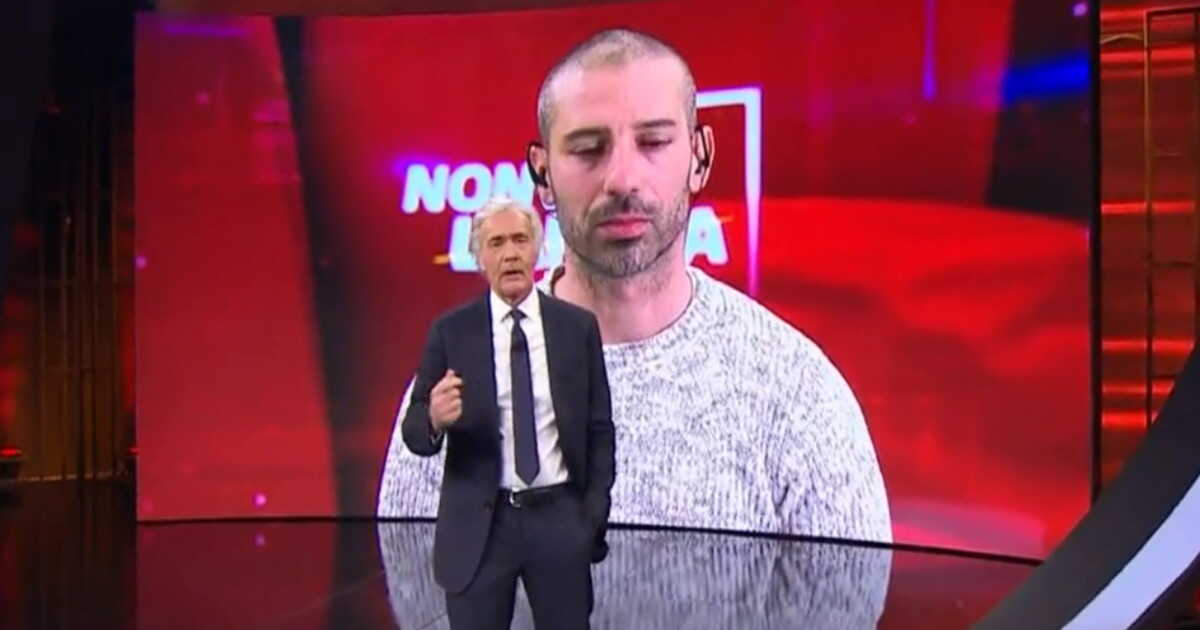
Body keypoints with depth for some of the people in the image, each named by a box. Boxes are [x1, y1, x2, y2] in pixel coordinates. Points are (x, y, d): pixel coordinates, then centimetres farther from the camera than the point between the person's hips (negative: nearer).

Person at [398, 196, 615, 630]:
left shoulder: (577, 326, 2)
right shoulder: (451, 331, -2)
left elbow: (599, 427, 6)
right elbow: (413, 430, -3)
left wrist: (595, 511, 0)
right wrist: (435, 419, -26)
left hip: (559, 517, 1)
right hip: (478, 524, -1)